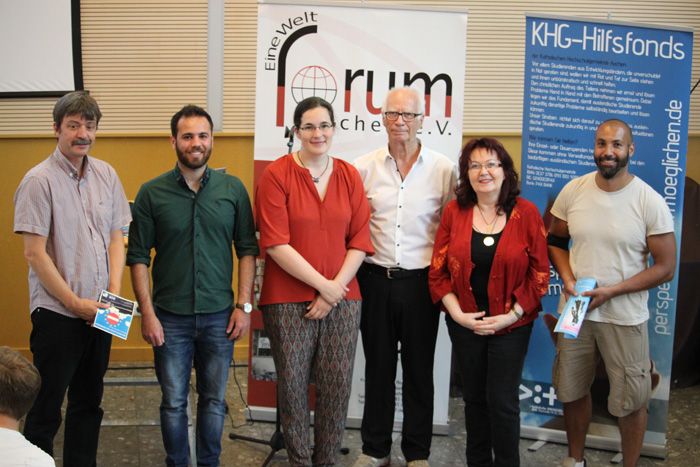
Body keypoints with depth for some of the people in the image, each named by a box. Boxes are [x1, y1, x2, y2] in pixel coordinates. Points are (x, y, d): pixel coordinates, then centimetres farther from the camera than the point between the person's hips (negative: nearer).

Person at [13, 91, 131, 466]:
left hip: (99, 312, 6)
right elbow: (35, 253, -13)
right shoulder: (39, 180, -11)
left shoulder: (106, 175, 5)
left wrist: (114, 293, -3)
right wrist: (75, 303, -13)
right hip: (57, 313, -5)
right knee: (46, 409, 4)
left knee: (88, 403, 16)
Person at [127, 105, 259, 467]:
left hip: (219, 316, 1)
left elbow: (247, 249, 3)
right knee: (174, 402, 9)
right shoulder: (151, 193, -3)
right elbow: (138, 257, -2)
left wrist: (244, 305, -2)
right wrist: (147, 312, -7)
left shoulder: (233, 189, 0)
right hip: (170, 316, -1)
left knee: (214, 400, 12)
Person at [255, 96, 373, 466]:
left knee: (337, 384, 5)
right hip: (288, 299, -3)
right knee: (292, 383, 4)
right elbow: (275, 244, -11)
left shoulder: (349, 175, 6)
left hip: (342, 297, 3)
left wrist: (336, 288, -7)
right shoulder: (276, 175, -5)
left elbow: (360, 240, 4)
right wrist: (323, 284, -11)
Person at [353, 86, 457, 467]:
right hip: (376, 279, 1)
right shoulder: (364, 167, 1)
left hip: (421, 280, -1)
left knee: (419, 369, 8)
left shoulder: (444, 169, -2)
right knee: (378, 366, 12)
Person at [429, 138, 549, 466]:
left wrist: (512, 314, -13)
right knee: (474, 397, 14)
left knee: (502, 400, 1)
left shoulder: (526, 213, -6)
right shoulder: (454, 212, -2)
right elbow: (438, 270, -1)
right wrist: (458, 313, -11)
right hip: (464, 323, 2)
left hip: (511, 325, -2)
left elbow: (540, 273, -6)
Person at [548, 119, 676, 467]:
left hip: (624, 317, -3)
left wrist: (610, 291, -18)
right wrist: (567, 279, -9)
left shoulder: (650, 202, -13)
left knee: (630, 402, 7)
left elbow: (665, 268, -10)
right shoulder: (573, 191, -3)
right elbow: (556, 242, 10)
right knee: (572, 391, 16)